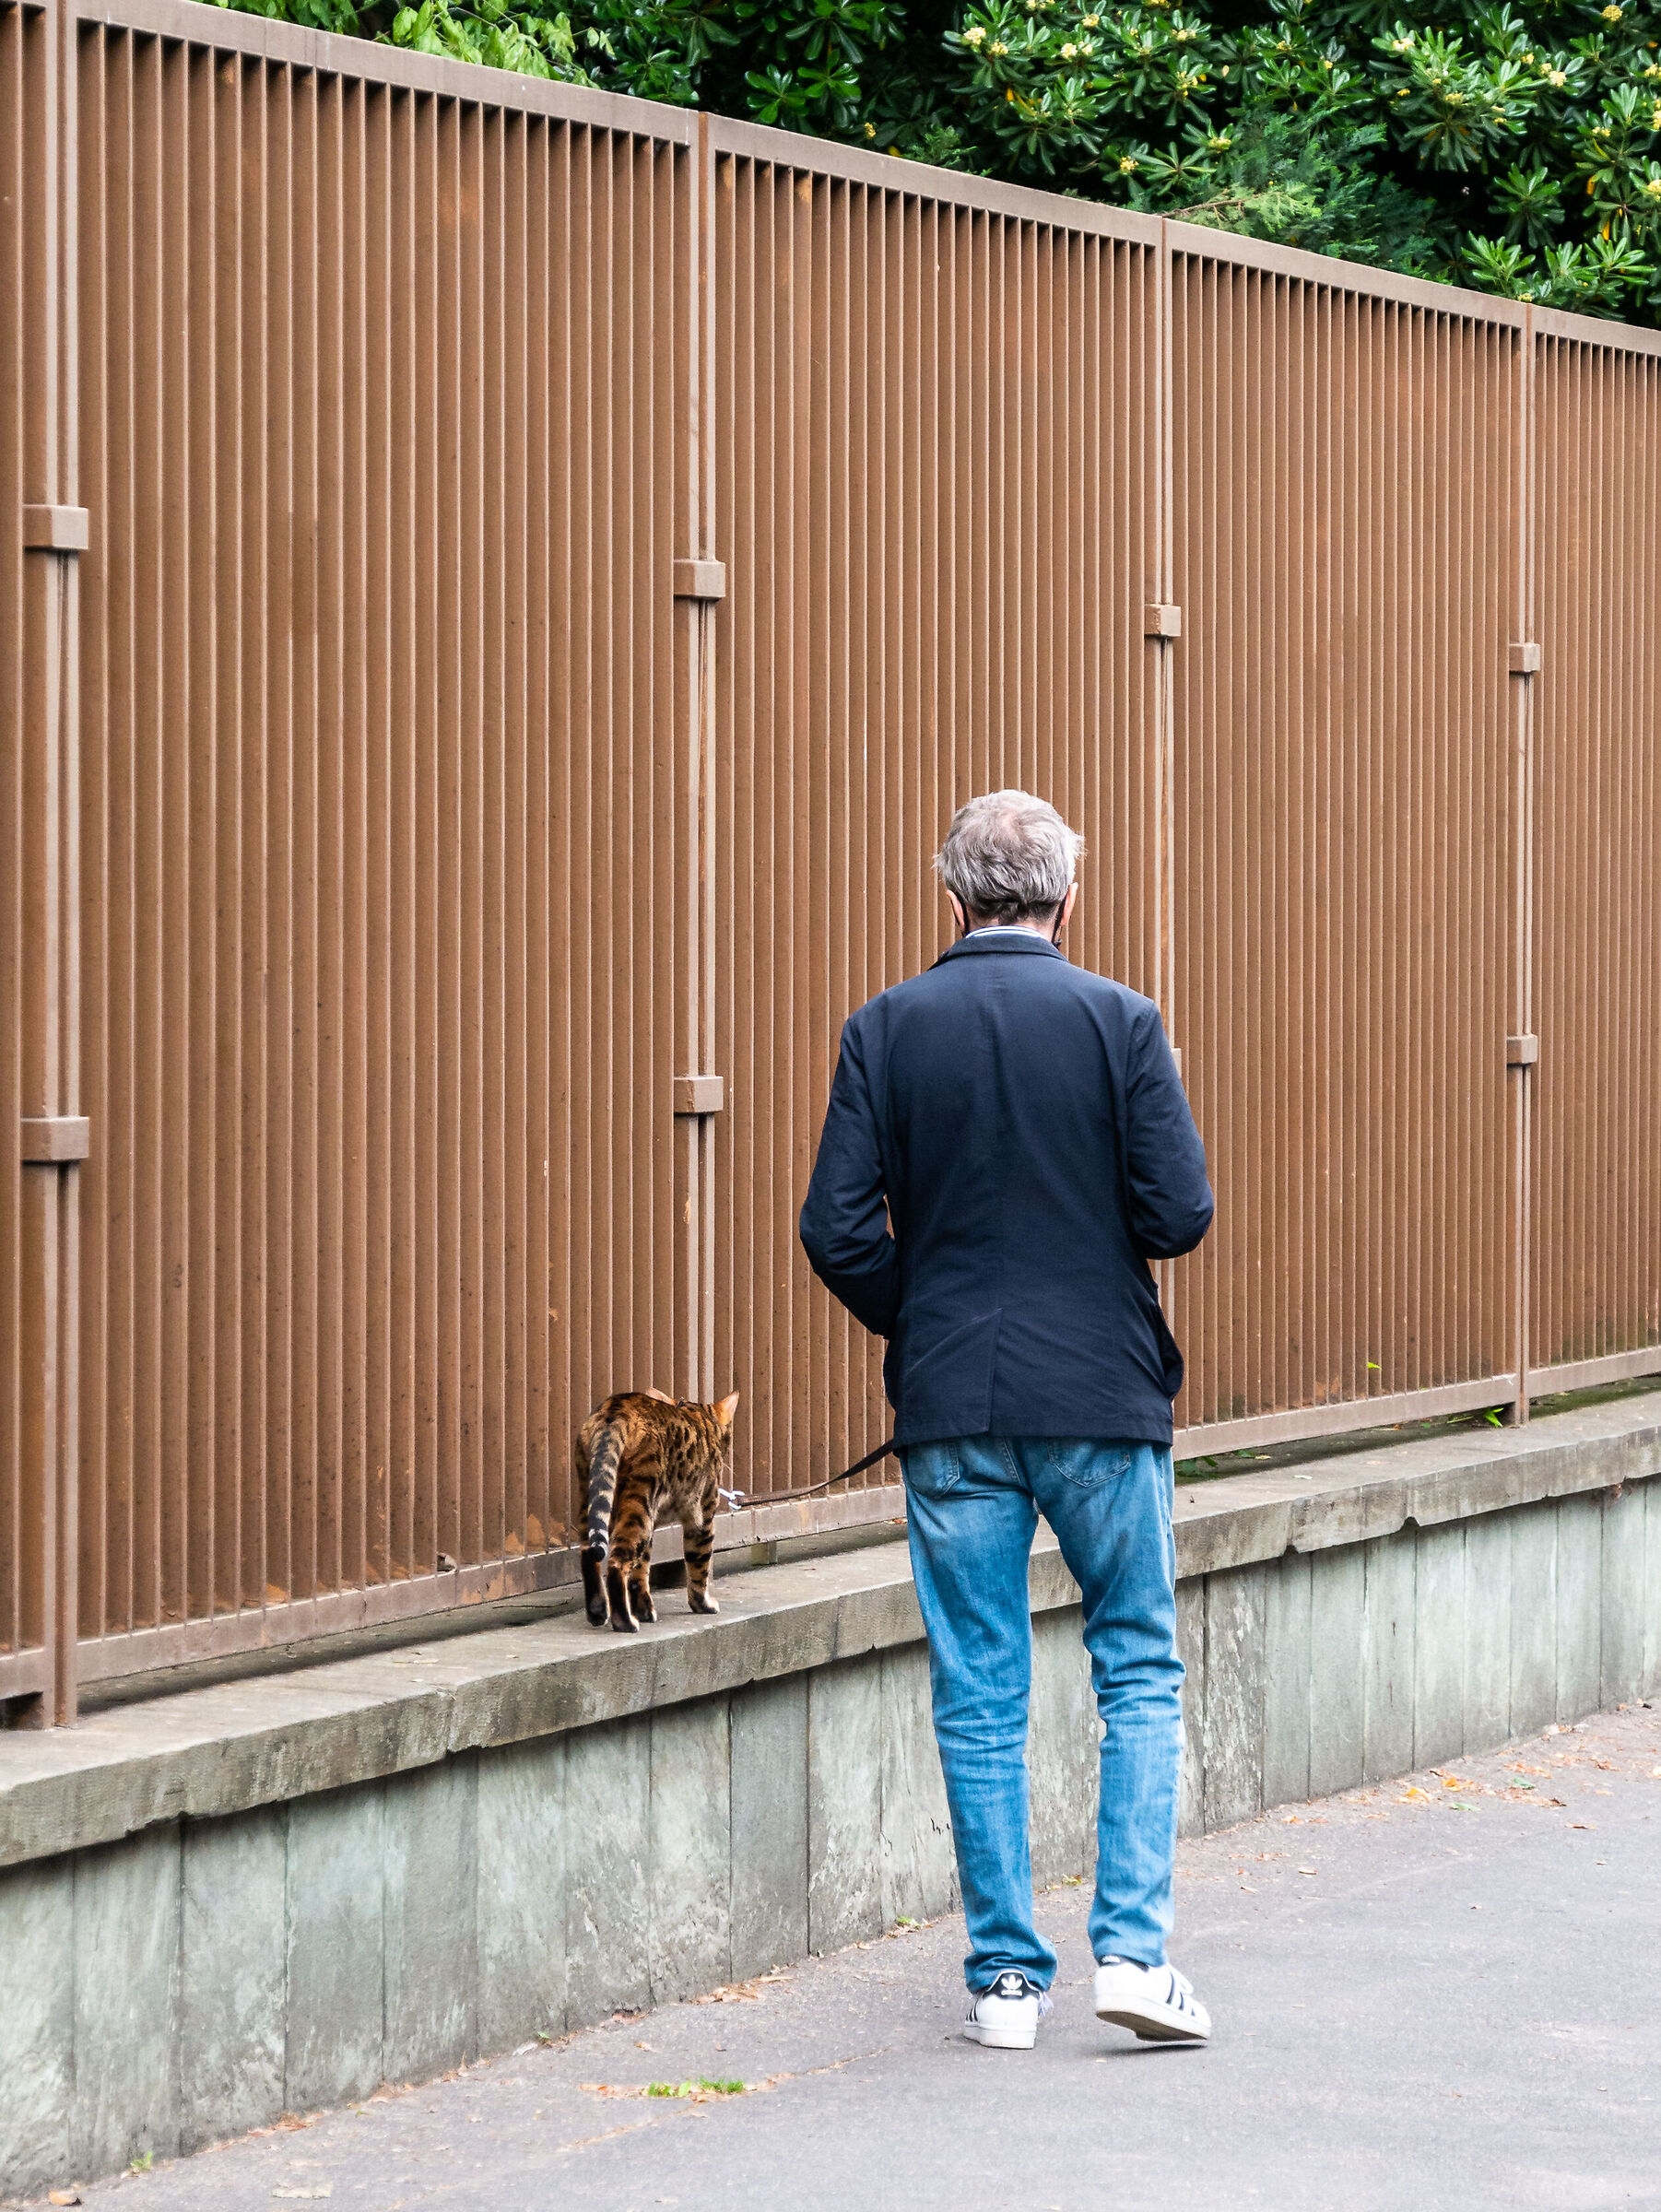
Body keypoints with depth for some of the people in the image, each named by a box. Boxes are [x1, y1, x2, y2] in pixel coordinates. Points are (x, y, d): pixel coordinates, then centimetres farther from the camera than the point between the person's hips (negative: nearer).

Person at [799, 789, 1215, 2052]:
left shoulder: (886, 1031, -1)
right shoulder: (1118, 1022, -5)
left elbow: (839, 1231, -5)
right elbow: (1180, 1213, -8)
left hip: (952, 1407, 1)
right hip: (1103, 1395, -1)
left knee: (980, 1696, 7)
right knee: (1142, 1672, 10)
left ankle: (1006, 1975, 9)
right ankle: (1134, 1948, 1)